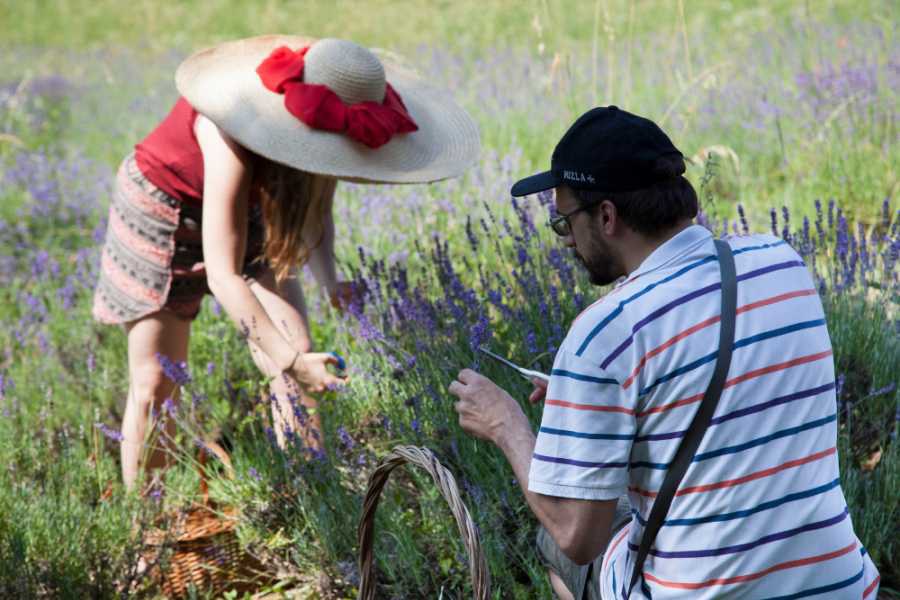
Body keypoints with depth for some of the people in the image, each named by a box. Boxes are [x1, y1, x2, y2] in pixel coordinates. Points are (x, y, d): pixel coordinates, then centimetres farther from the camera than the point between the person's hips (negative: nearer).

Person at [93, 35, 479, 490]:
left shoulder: (318, 117, -22)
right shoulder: (231, 141, -41)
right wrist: (286, 359, -52)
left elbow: (315, 207, -4)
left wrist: (329, 279, -23)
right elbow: (223, 276, -43)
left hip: (243, 207, 5)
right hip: (160, 210, -5)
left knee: (299, 353, -11)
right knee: (154, 383, -3)